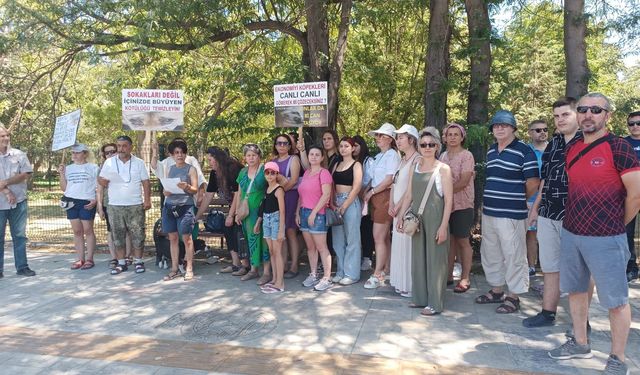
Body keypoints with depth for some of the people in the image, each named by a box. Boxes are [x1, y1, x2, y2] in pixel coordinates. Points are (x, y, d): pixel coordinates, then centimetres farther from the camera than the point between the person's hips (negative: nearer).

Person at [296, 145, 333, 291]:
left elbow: (326, 194, -15)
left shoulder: (324, 173, -6)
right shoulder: (306, 172, 16)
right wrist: (298, 212, 10)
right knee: (310, 247, 11)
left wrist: (314, 213, -17)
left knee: (321, 247, -4)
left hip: (317, 214, -7)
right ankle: (313, 275, 21)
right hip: (304, 212, 7)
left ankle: (327, 278, 2)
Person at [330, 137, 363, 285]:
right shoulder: (337, 165, 16)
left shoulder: (356, 165, -2)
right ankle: (340, 272, 18)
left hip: (351, 202, -6)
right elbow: (331, 186, 12)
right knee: (338, 239, 9)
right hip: (336, 203, 6)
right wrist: (332, 203, -3)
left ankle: (352, 274, 5)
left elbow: (356, 188, -10)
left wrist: (344, 206, -14)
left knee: (351, 239, -2)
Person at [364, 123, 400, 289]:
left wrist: (371, 192, -9)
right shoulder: (378, 156, 17)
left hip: (385, 197, -8)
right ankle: (386, 270, 19)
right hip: (376, 198, 8)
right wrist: (368, 193, 3)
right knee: (385, 237, 12)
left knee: (379, 237, -8)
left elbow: (389, 180, -16)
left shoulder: (392, 155, -9)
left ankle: (377, 275, -3)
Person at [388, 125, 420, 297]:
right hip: (398, 210, 9)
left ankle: (410, 286, 6)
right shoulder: (402, 160, 16)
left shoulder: (417, 159, -12)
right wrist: (392, 204, 2)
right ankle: (401, 283, 23)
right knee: (399, 245, 12)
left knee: (407, 246, -4)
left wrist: (398, 206, -13)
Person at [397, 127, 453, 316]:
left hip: (435, 219, -5)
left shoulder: (443, 169, -5)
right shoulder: (415, 167, 9)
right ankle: (420, 297, 24)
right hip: (417, 219, 5)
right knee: (418, 258, 11)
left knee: (435, 259, 1)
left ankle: (435, 303, 11)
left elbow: (449, 199, -8)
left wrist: (443, 226, -14)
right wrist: (401, 216, 7)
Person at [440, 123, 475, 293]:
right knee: (449, 240, 10)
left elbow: (464, 181, -16)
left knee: (463, 241, 2)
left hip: (462, 204, -5)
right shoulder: (443, 156, 11)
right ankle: (449, 274, 19)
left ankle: (465, 278, 11)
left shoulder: (466, 155, -7)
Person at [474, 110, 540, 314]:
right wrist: (486, 201, 15)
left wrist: (518, 199, 3)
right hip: (488, 212, 8)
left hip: (511, 214, -8)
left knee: (513, 256, 1)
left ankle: (514, 297, 15)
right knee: (490, 253, 17)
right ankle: (496, 291, 32)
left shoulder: (523, 150, -10)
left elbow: (533, 183, -9)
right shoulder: (491, 151, 13)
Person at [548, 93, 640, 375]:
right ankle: (580, 344, 35)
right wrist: (578, 219, 13)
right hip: (571, 233, 7)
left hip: (606, 239, -6)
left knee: (615, 301, 6)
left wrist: (617, 225, 0)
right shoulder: (571, 148, 7)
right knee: (576, 290, 18)